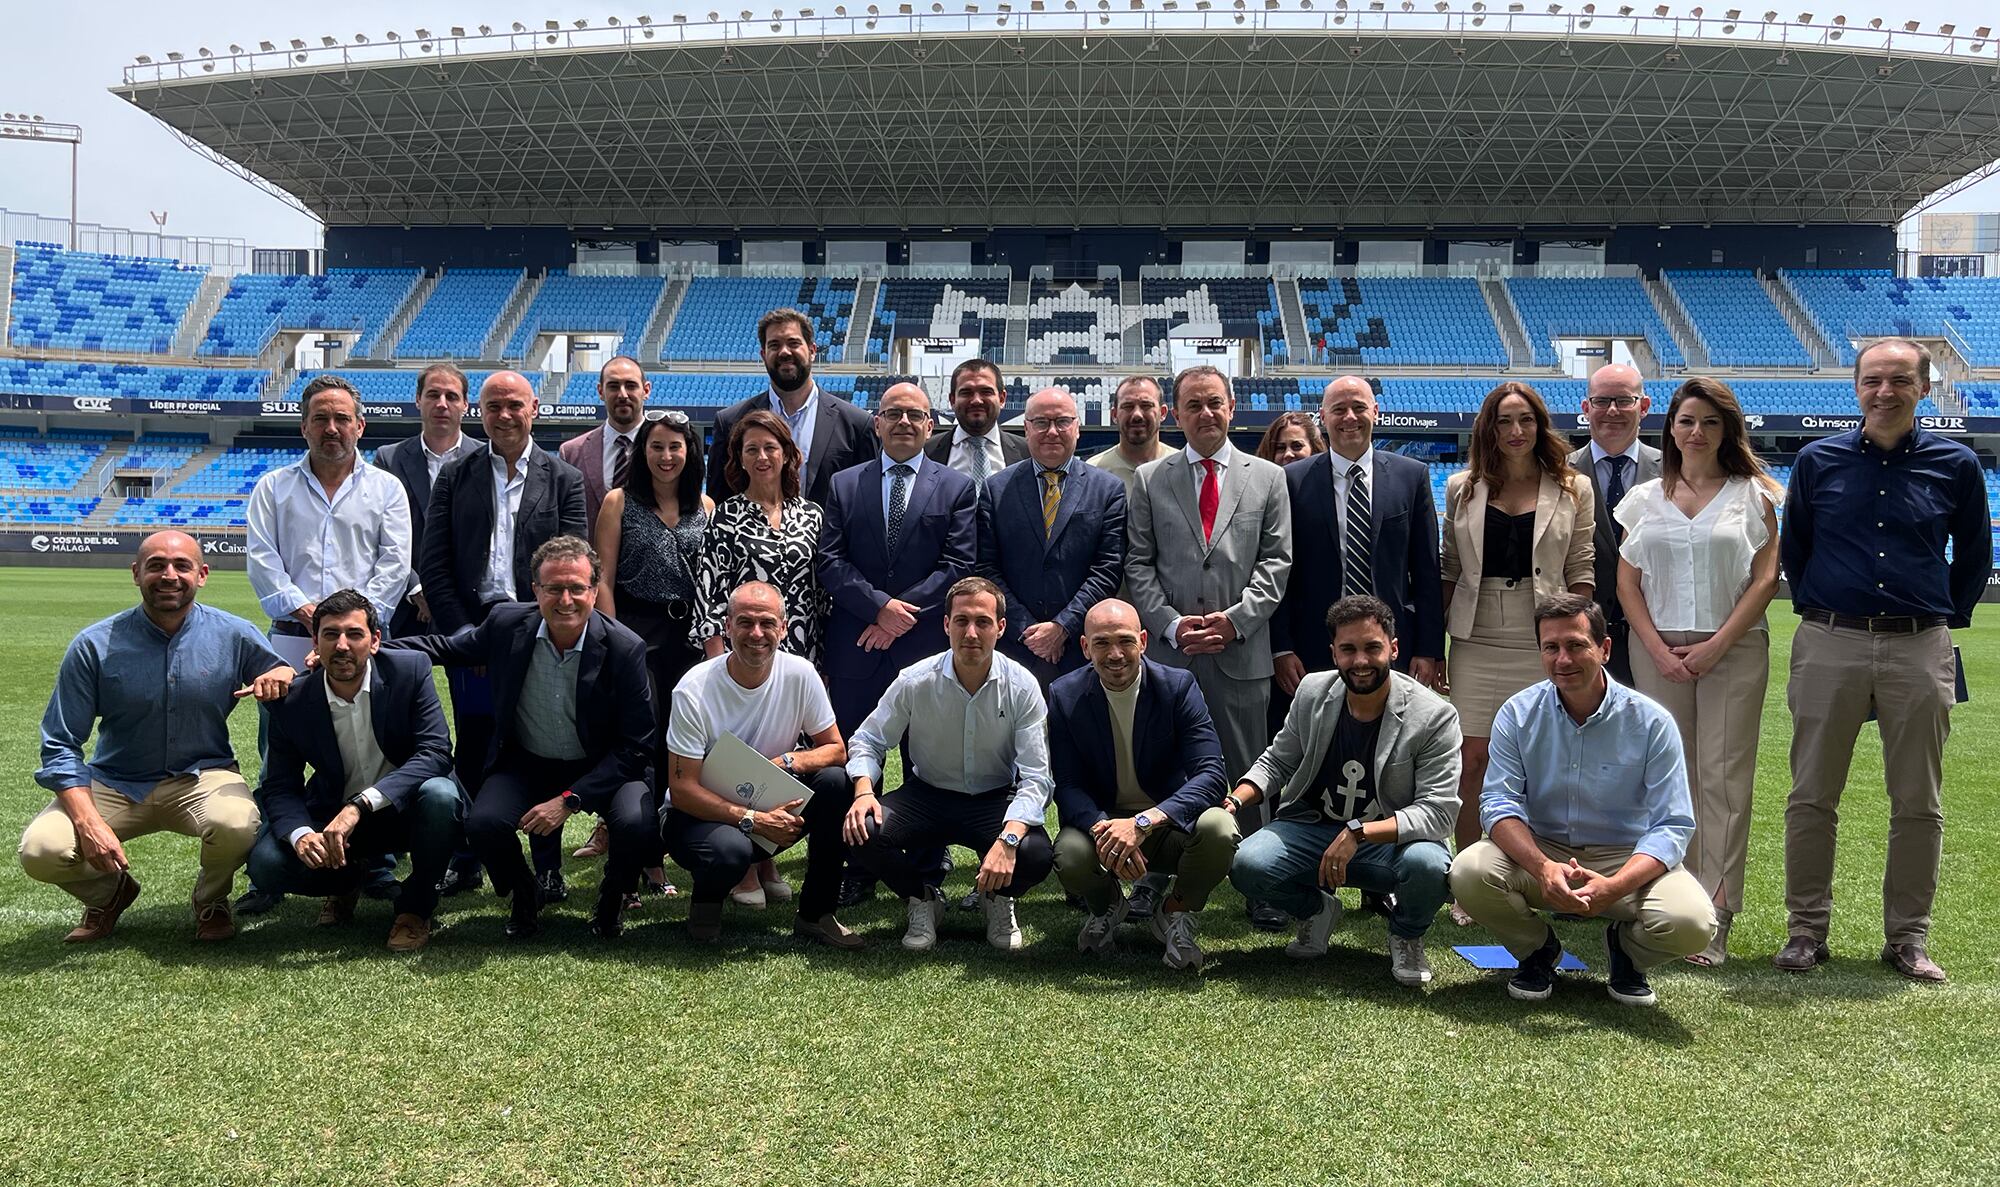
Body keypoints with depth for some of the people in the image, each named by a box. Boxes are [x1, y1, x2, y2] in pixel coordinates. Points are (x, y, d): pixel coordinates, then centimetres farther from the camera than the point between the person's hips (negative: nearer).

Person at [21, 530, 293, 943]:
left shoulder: (234, 635, -6)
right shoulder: (94, 646, -8)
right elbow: (61, 745, -5)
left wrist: (280, 675, -23)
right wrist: (88, 822, -20)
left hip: (202, 777, -1)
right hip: (114, 783, 1)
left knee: (236, 825, -34)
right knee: (40, 850, -24)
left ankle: (211, 900, 3)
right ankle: (109, 892, 13)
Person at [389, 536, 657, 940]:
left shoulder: (625, 648, -18)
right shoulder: (506, 624, -9)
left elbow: (635, 746, -15)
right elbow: (446, 647, 11)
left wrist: (569, 800, -22)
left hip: (601, 768, -2)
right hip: (527, 763, 2)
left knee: (636, 825, -31)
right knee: (483, 824, -27)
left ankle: (612, 895, 7)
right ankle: (524, 894, 9)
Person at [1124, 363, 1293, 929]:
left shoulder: (1267, 477, 10)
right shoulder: (1149, 480, 10)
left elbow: (1276, 561, 4)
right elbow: (1138, 564, 5)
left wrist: (1236, 619, -9)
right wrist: (1171, 623, -9)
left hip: (1242, 651, 0)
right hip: (1170, 650, 1)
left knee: (1249, 773, 4)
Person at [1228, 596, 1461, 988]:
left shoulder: (1435, 717, -14)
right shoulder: (1313, 692, -2)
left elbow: (1438, 811, -19)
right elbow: (1277, 761, 12)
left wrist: (1357, 834, -30)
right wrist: (1234, 801, -8)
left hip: (1393, 839, -3)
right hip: (1313, 827, 3)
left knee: (1429, 866, -37)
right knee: (1247, 865, -25)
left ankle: (1406, 935, 3)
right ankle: (1316, 910, 11)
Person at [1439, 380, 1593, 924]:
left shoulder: (1573, 489, 5)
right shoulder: (1462, 488, 9)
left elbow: (1581, 575, 4)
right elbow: (1448, 571, 11)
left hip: (1542, 647, -1)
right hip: (1476, 644, 1)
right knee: (1472, 764, 0)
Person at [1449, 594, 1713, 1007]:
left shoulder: (1651, 722, -11)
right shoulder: (1518, 714, -6)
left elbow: (1672, 826, -13)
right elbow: (1499, 803, -12)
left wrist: (1614, 886, -31)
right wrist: (1542, 867, -33)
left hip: (1626, 859, -1)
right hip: (1539, 851, 1)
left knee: (1691, 923, -30)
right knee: (1468, 872, -29)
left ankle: (1625, 949, 10)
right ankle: (1537, 949, 5)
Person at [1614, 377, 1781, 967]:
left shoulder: (1753, 495, 5)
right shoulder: (1645, 498, 11)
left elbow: (1765, 579, -1)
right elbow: (1627, 583, 8)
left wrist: (1715, 646, -10)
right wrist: (1659, 650, -5)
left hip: (1733, 650, -2)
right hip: (1659, 651, 2)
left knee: (1723, 780, -5)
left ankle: (1716, 918, -5)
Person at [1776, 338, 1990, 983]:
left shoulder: (1956, 466, 4)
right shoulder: (1818, 461, 4)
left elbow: (1973, 556, 16)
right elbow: (1792, 549, 15)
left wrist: (1947, 619, 11)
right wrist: (1814, 611, 11)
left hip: (1920, 651, 0)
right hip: (1829, 645, 0)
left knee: (1919, 805, 6)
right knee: (1811, 798, 2)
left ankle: (1907, 937, 17)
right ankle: (1807, 929, 13)